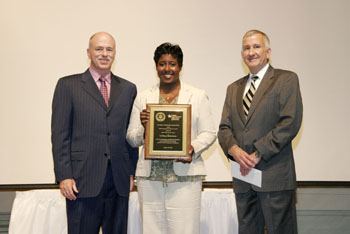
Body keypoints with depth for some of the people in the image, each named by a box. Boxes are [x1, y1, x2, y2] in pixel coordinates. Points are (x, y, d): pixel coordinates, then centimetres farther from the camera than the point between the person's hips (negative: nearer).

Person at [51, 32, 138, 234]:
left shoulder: (128, 89, 13)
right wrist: (64, 176, -7)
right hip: (83, 181, -3)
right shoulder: (68, 85, 4)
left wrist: (132, 172, 7)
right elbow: (60, 134, 0)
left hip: (119, 182, 3)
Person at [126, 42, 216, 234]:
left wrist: (193, 149, -14)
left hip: (185, 176, -1)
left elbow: (209, 133, 4)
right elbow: (131, 138, 10)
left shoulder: (198, 96, 7)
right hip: (150, 176, 2)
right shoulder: (143, 97, 11)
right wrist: (143, 128, -11)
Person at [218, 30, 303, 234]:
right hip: (243, 177, 5)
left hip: (274, 177, -5)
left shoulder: (286, 79, 1)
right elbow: (224, 128, 12)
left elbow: (290, 123, -10)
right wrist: (233, 148, -10)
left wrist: (258, 153, -14)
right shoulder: (234, 88, 19)